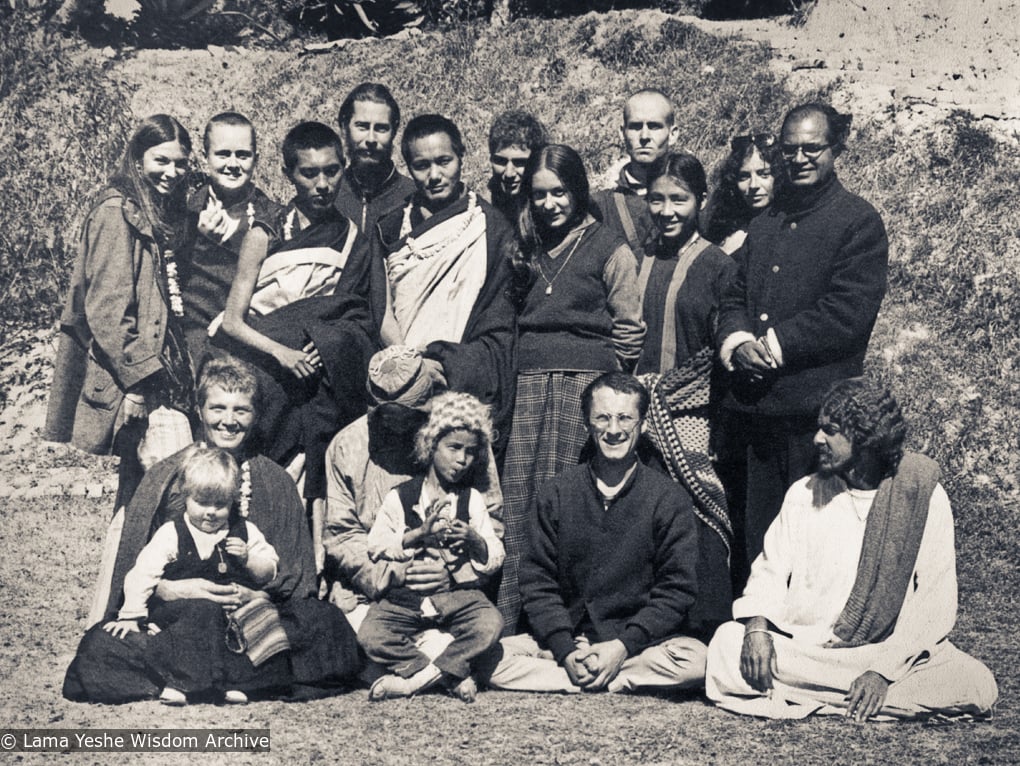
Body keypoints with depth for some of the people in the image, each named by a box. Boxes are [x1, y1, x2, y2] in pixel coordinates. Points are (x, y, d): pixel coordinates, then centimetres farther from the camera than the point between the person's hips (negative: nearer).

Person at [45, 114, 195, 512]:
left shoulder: (161, 214, 17)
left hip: (157, 371, 9)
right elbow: (106, 308, -16)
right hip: (135, 379, -9)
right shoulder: (117, 212, -10)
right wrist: (136, 379, -19)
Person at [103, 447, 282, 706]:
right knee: (202, 612, -36)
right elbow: (144, 573, -1)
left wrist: (248, 559, -6)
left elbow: (269, 572, 14)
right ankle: (181, 681, -33)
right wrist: (132, 615, -8)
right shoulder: (171, 534, 3)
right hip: (183, 607, -3)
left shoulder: (245, 532, 13)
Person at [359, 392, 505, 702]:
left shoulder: (473, 500, 10)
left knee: (490, 624, -29)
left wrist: (474, 540, -14)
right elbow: (376, 547, -4)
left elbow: (494, 561, 7)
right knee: (371, 635, -26)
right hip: (405, 593, -1)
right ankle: (453, 675, -16)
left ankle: (414, 678, -19)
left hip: (458, 592, 1)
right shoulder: (399, 498, 5)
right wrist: (419, 534, -14)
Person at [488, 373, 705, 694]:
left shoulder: (669, 499, 0)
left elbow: (677, 589, -3)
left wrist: (623, 645, -16)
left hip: (640, 640, -2)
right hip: (565, 640, 2)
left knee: (694, 661, -32)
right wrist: (566, 649, -13)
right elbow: (537, 581, 2)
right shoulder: (556, 494, 5)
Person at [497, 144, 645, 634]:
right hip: (529, 385, 5)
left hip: (585, 384, -4)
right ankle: (508, 621, 6)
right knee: (518, 500, 0)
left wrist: (604, 380, 1)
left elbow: (629, 327, 3)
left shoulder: (608, 248, 2)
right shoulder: (528, 248, 17)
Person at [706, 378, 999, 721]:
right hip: (803, 650, 1)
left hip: (891, 654, -1)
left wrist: (884, 669, -18)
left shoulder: (925, 497, -1)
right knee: (728, 645, -26)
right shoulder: (803, 494, 7)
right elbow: (770, 571, 5)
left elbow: (936, 604, -6)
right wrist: (757, 625, -18)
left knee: (978, 685, -28)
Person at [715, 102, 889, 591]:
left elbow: (847, 314, -13)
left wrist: (773, 345, -12)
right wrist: (737, 342, -6)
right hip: (746, 405, 6)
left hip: (811, 408, -6)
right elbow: (734, 295, 15)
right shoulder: (765, 223, 19)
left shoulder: (859, 222, -3)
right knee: (744, 537, 11)